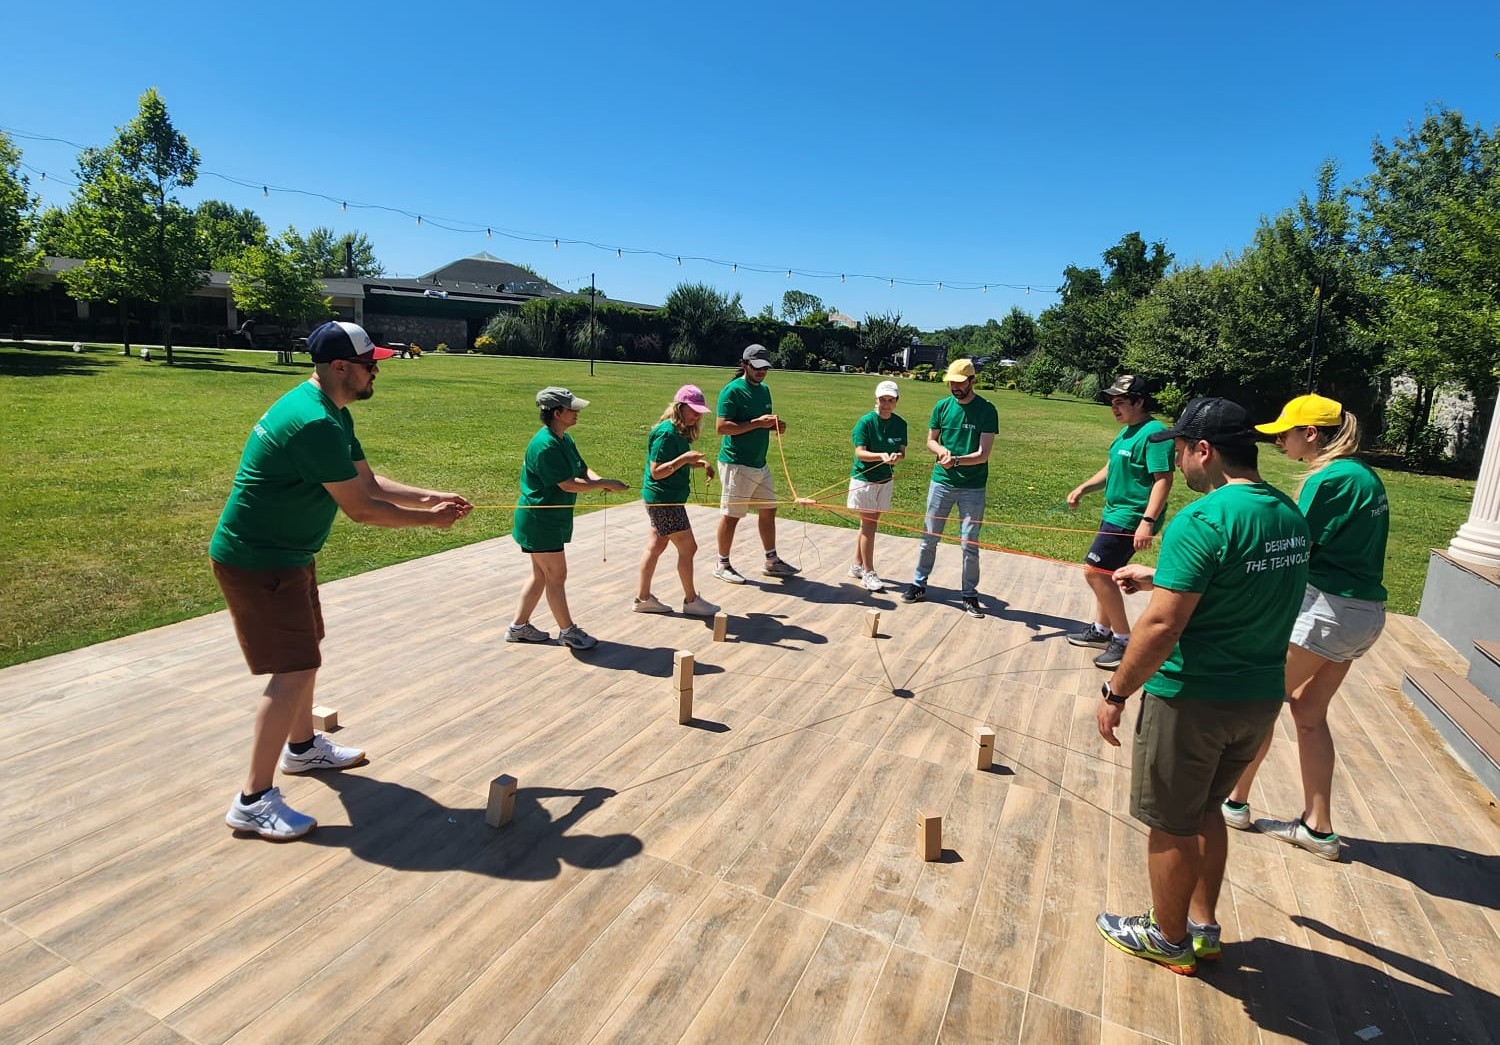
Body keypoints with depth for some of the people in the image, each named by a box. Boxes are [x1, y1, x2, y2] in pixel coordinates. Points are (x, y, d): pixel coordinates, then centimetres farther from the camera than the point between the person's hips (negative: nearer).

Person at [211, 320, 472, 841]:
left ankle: (302, 747, 43)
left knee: (303, 651, 23)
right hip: (257, 560, -11)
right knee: (295, 670, -11)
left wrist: (428, 496, 2)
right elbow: (361, 508, -24)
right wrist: (429, 519, -13)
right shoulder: (314, 423, -27)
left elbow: (369, 481, 11)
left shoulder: (333, 414, 7)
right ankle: (254, 800, 0)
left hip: (286, 552, 11)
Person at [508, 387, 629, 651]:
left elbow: (582, 469, 6)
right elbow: (568, 484, -25)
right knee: (557, 575, 1)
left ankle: (519, 626, 28)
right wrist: (605, 484, -19)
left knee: (541, 575, 17)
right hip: (540, 520, -10)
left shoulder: (564, 439, 8)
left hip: (552, 519, 10)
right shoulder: (546, 445, -23)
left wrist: (600, 481, -15)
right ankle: (568, 631, 13)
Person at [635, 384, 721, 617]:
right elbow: (656, 472, -22)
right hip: (664, 501, -10)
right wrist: (683, 459, -32)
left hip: (666, 500, 10)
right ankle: (691, 600, 12)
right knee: (688, 548, -1)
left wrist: (702, 463, 3)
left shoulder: (679, 432, 9)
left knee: (655, 546, 14)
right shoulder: (666, 433, -20)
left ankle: (643, 598, 24)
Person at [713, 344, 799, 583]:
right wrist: (757, 423, -23)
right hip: (737, 464, -8)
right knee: (731, 515, 1)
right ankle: (723, 566, 14)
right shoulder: (732, 391, -13)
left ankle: (772, 562, 26)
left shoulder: (764, 389, 13)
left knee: (768, 510, 14)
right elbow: (721, 427, -21)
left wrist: (775, 426, 1)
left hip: (760, 464, 9)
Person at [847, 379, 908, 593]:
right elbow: (860, 453, -17)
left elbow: (902, 450, 2)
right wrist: (881, 456, -33)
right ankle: (868, 573, 5)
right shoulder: (866, 422, -13)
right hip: (864, 479, -5)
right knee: (869, 525, -3)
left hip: (885, 480, 5)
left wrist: (897, 456, -22)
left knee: (868, 524, 13)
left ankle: (857, 565, 26)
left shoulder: (900, 423, 2)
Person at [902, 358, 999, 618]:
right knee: (929, 536, 10)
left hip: (973, 487, -3)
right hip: (941, 481, 3)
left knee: (969, 543, 2)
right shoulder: (942, 406, 2)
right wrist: (941, 450, -11)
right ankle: (919, 585, 23)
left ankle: (970, 595, 16)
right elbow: (930, 440, 12)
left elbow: (983, 454, -14)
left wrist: (956, 460, -31)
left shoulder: (986, 410, -9)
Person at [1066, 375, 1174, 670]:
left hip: (1130, 519, -10)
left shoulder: (1154, 433, -17)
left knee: (1095, 571, -10)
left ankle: (1124, 640, 0)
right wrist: (1083, 488, 12)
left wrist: (1147, 521, -30)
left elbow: (1163, 480, -22)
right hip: (1114, 513, 10)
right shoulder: (1126, 431, 12)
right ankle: (1101, 630, 31)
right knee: (1103, 574, 16)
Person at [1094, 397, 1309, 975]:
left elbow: (1162, 625, -25)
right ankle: (1203, 927, 39)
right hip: (1261, 696, 8)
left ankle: (1169, 939, 30)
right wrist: (1158, 576, 20)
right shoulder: (1290, 515, 4)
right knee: (1205, 809, 25)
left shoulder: (1203, 520, -23)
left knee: (1171, 823, 12)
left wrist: (1116, 693, -15)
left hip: (1194, 700, -8)